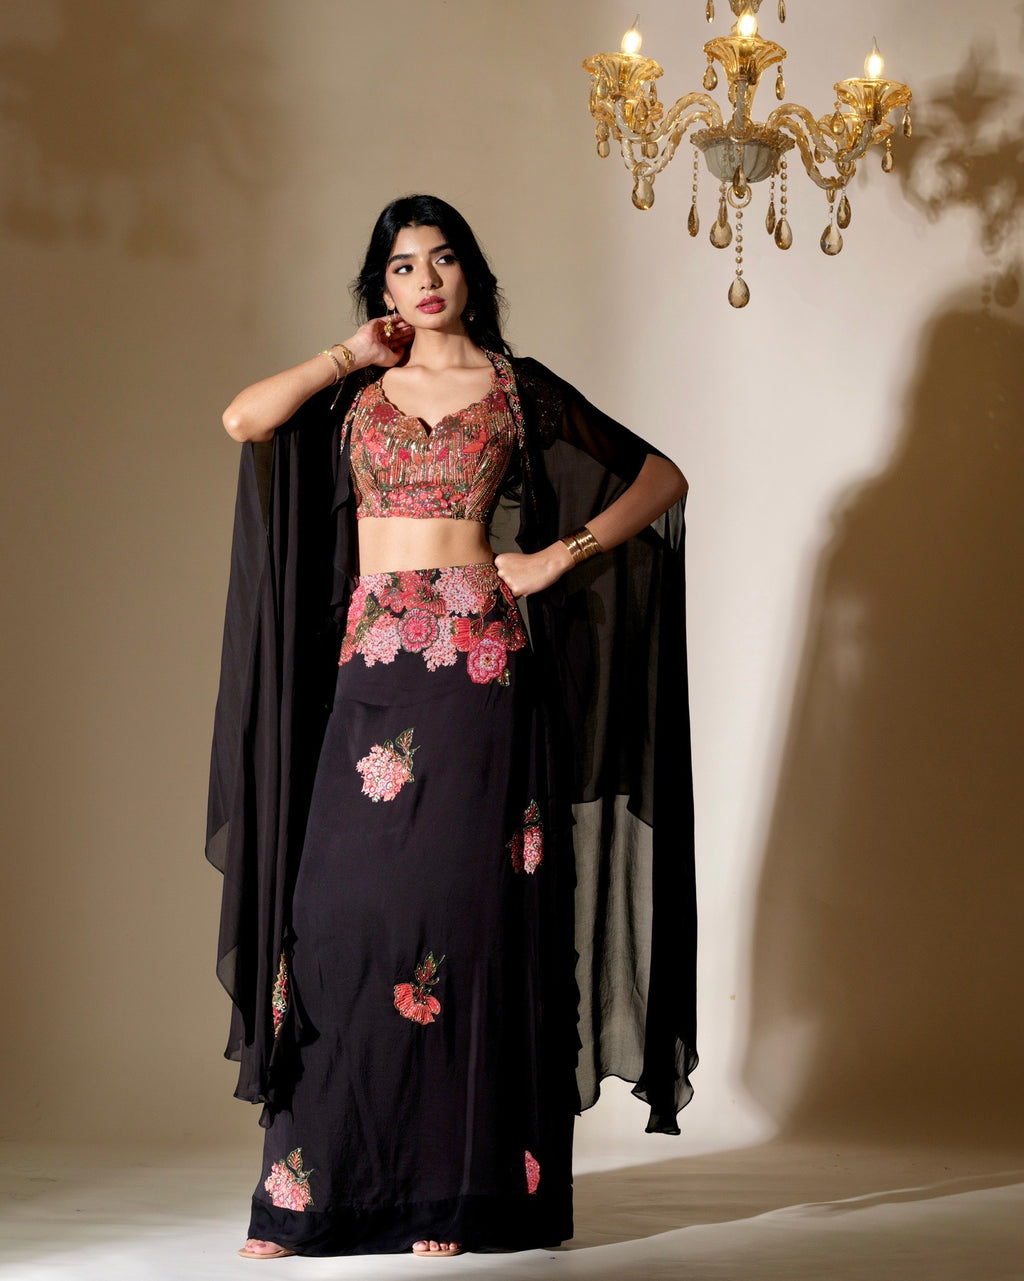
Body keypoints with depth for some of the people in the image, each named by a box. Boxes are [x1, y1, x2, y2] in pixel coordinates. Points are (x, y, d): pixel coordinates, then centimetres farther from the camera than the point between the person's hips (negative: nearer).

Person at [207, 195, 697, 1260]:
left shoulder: (518, 390, 8)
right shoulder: (356, 394, 14)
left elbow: (661, 478, 10)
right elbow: (243, 419, -5)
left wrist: (560, 554, 0)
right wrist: (356, 354, 3)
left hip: (478, 666, -2)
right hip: (371, 668, 2)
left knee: (461, 904, -4)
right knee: (342, 907, -3)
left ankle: (454, 1189, 0)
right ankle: (306, 1186, 1)